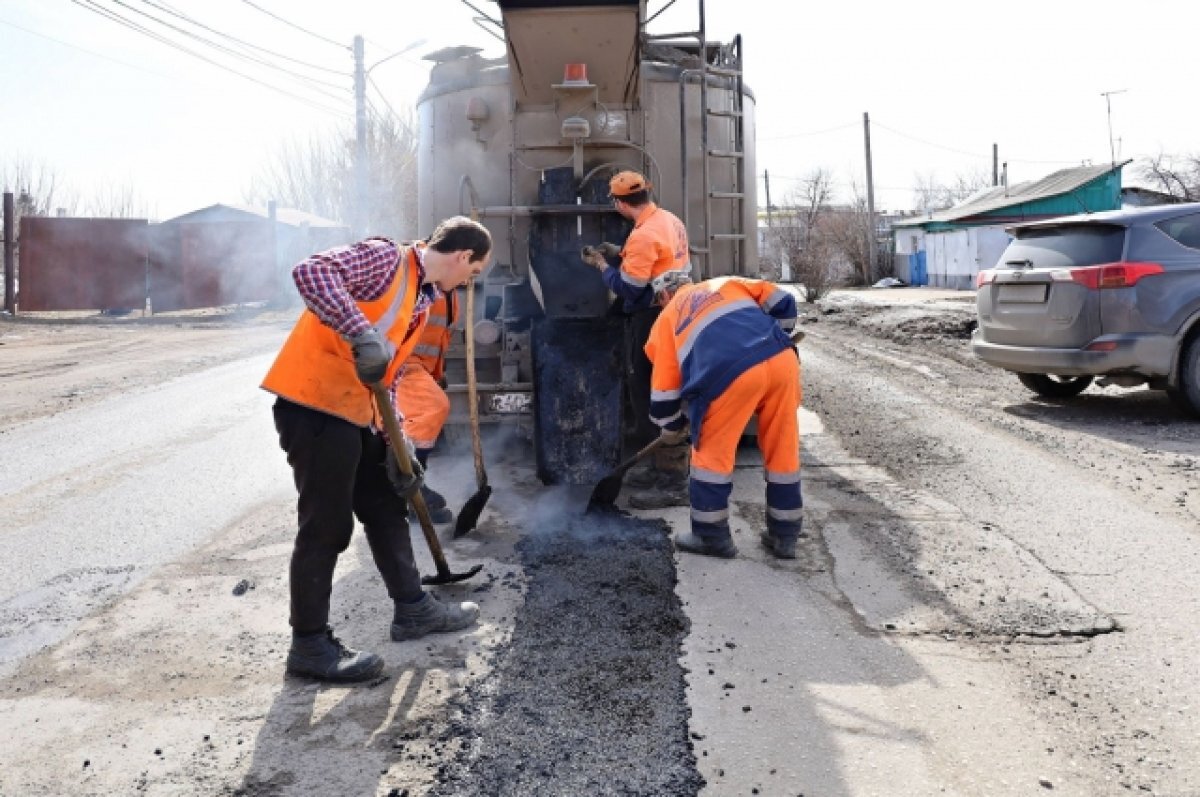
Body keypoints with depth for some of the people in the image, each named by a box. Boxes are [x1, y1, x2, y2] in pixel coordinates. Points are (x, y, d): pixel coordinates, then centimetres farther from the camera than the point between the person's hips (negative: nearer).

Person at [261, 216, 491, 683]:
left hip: (354, 413, 10)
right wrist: (363, 335, -34)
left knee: (386, 508, 17)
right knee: (326, 525, -2)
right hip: (313, 404, -10)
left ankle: (412, 608, 32)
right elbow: (311, 273, -25)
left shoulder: (421, 300, 18)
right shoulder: (386, 257, -9)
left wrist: (398, 445, 13)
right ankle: (309, 644, 12)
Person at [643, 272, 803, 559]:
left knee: (712, 450, 15)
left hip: (730, 372, -4)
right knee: (783, 450, 16)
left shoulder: (667, 318, 25)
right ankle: (784, 536, 27)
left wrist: (672, 427, 39)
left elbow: (664, 384, 24)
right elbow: (781, 301, 20)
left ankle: (711, 536, 23)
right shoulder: (726, 283, 32)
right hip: (781, 359, 4)